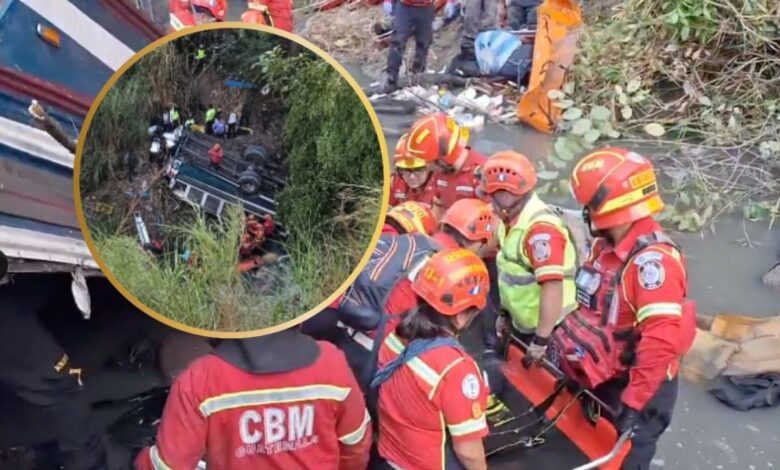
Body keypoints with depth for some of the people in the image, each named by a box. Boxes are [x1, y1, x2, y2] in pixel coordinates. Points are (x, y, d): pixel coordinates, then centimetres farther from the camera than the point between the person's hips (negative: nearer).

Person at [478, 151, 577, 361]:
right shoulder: (511, 221, 3)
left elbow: (553, 288, -32)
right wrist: (505, 313, 19)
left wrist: (541, 340, -29)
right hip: (523, 324, 10)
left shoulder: (541, 228, -28)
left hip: (549, 330, -9)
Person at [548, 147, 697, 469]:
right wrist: (564, 340, 17)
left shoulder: (651, 259, -28)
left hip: (637, 385, -8)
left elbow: (661, 340, -31)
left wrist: (634, 402, -28)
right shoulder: (606, 245, 1)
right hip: (602, 379, 8)